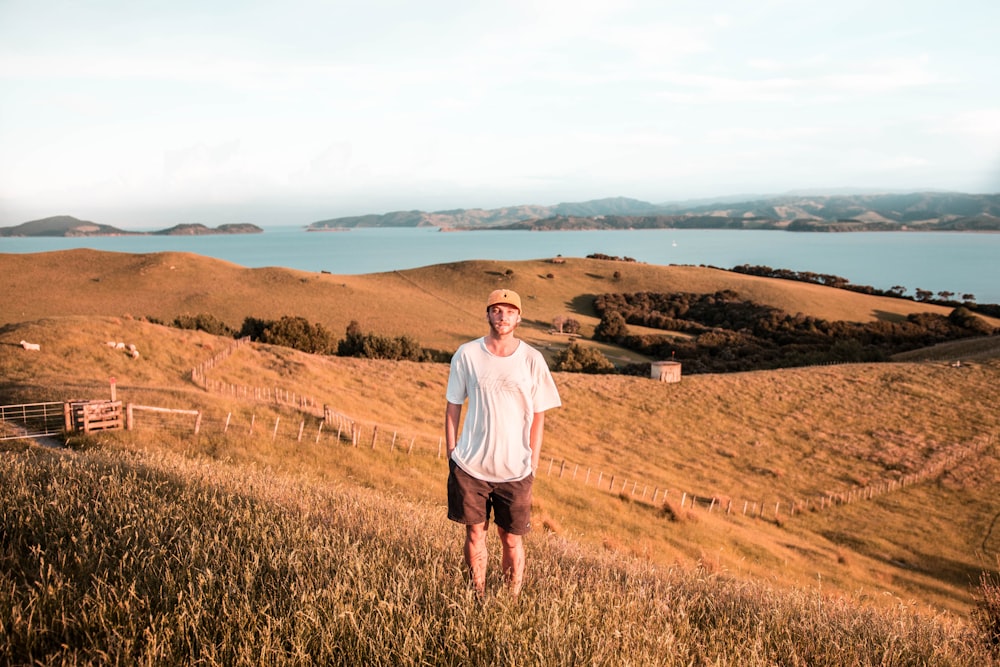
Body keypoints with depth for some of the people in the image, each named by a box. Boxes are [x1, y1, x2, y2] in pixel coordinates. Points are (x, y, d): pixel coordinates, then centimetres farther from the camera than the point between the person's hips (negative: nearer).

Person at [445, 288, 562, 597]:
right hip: (470, 466, 1)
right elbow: (453, 407, 5)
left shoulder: (532, 360, -2)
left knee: (512, 540, 5)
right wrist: (451, 454, 3)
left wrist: (532, 465, 0)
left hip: (515, 470, 0)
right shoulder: (466, 355, -1)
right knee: (475, 534, 9)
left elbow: (538, 417, 2)